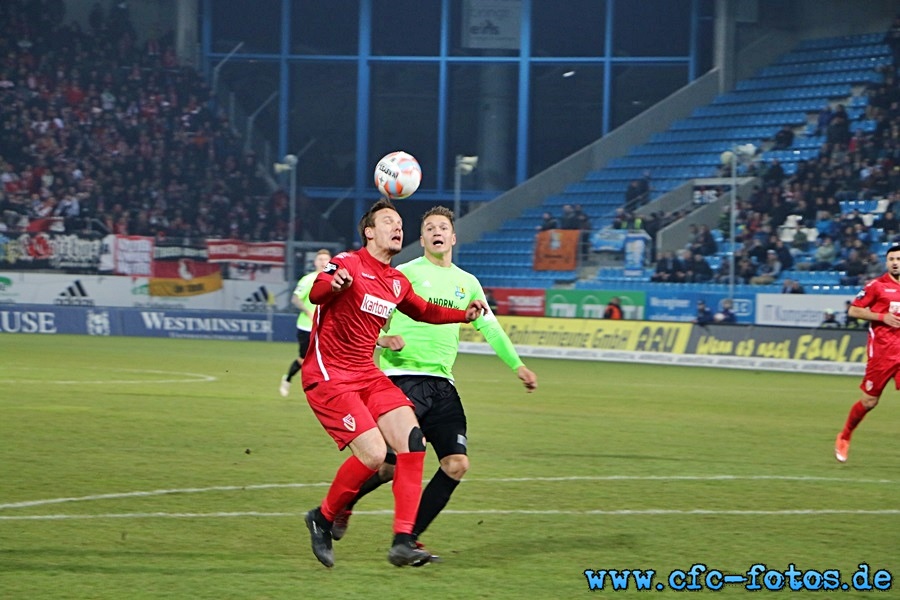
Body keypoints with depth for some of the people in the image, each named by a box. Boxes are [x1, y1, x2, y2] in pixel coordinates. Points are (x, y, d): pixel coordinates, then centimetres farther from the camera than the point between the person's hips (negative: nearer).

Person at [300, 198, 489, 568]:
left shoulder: (397, 283, 14)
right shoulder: (349, 264, -10)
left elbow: (423, 311, 33)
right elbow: (315, 293, -28)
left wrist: (464, 314, 18)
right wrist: (332, 284, -51)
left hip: (367, 375, 8)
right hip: (328, 376, -8)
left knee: (412, 442, -10)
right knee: (374, 453, -20)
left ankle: (403, 542, -10)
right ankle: (322, 519, 5)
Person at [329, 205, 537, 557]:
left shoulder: (467, 282, 18)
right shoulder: (404, 273, 1)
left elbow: (490, 327, 21)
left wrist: (517, 365, 10)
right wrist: (383, 339, -21)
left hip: (442, 383, 6)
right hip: (404, 378, -6)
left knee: (457, 464, -7)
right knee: (393, 464, -13)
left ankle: (409, 538, 4)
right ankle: (342, 505, 16)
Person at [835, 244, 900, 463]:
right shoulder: (877, 285, -3)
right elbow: (853, 311, -3)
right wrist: (882, 317, -12)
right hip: (881, 350, -3)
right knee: (869, 401, 3)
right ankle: (844, 437, 26)